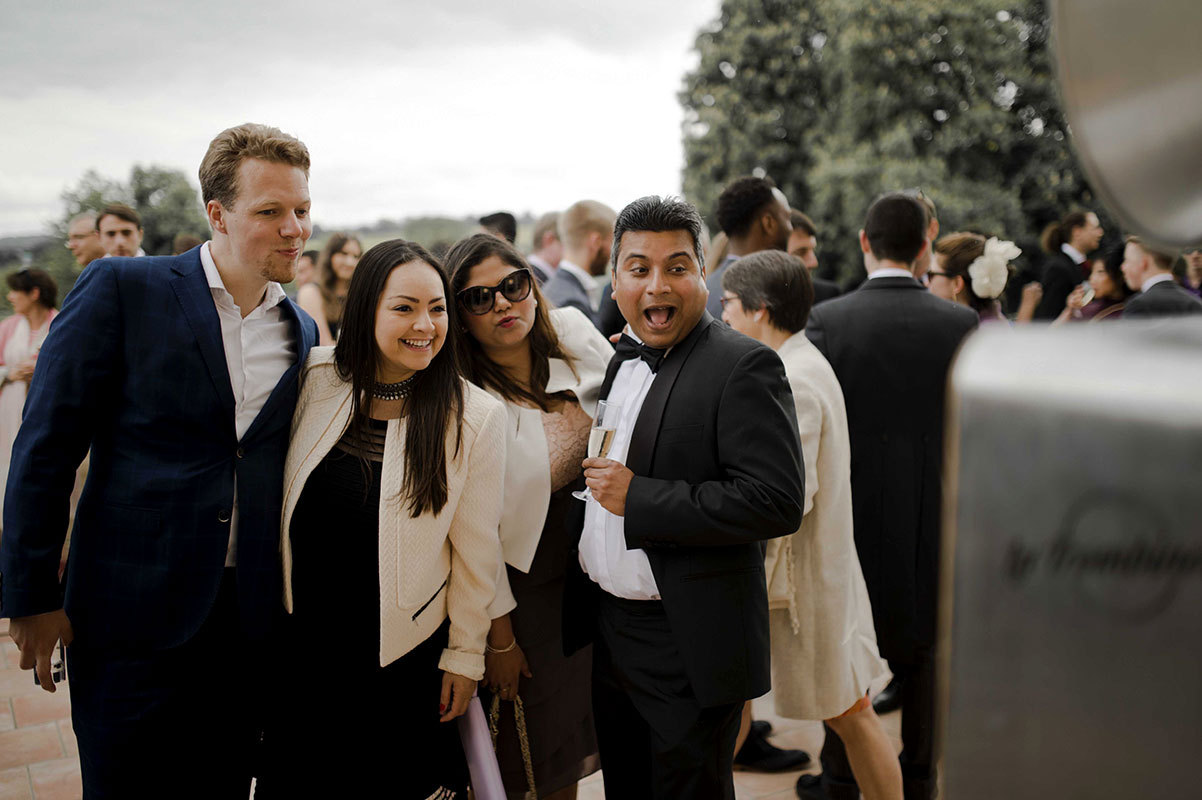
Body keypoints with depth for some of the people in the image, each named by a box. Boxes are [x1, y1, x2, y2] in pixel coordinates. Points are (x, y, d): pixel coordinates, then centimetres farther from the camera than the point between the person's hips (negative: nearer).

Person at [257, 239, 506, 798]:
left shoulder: (475, 417, -12)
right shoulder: (315, 380, -6)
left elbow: (476, 552, -6)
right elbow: (273, 497, 7)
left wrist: (465, 655, -1)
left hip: (405, 656, -2)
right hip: (300, 642, 3)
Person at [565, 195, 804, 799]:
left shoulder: (743, 367, -16)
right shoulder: (614, 362, 9)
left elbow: (778, 500, -25)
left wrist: (638, 498, -23)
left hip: (688, 647, -7)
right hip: (608, 635, 8)